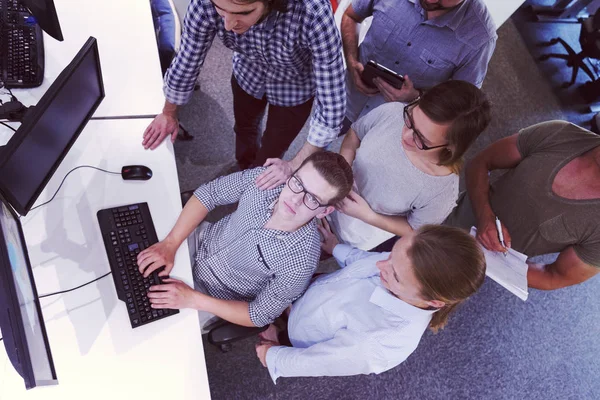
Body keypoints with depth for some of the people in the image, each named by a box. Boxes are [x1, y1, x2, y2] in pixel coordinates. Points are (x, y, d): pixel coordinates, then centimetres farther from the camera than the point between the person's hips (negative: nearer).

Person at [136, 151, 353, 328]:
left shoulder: (301, 261, -33)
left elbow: (260, 316, -21)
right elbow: (208, 193, -12)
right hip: (201, 240, 4)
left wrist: (193, 299, -27)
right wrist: (170, 243, -23)